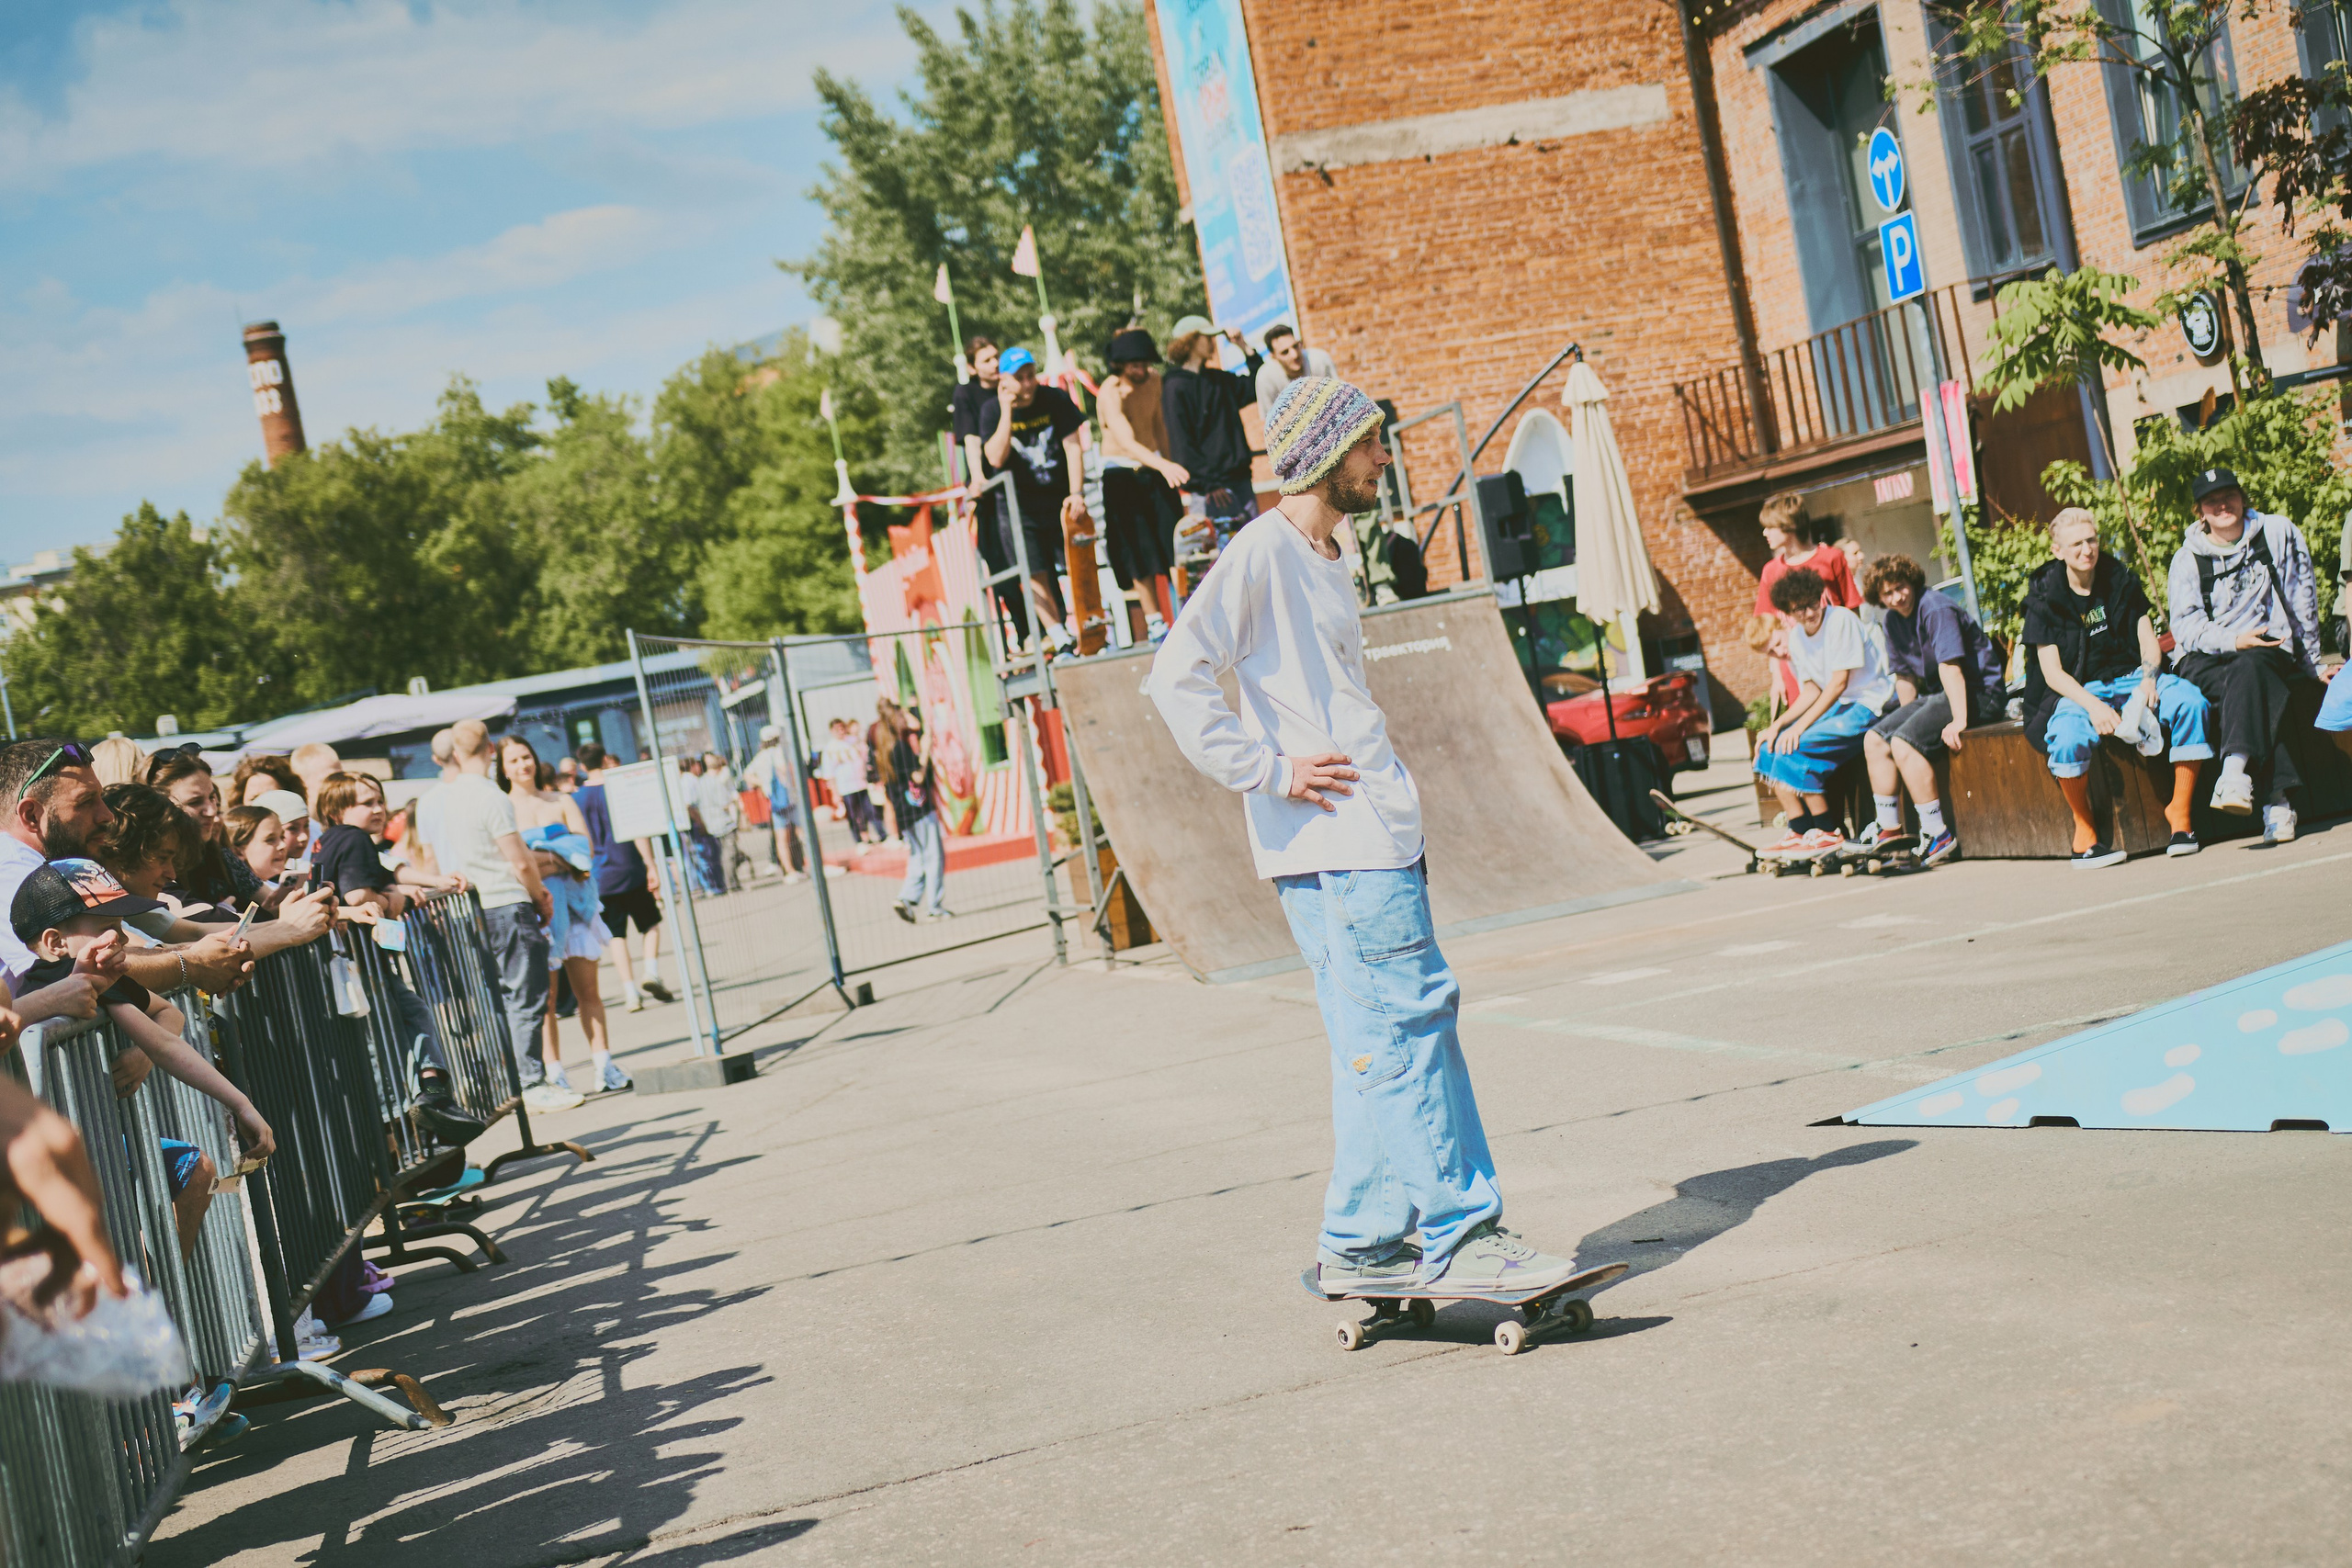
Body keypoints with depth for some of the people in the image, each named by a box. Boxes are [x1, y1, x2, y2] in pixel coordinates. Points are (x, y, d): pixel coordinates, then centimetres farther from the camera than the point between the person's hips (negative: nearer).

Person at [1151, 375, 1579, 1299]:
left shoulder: (1324, 559, 21)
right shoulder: (1263, 551, -8)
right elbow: (1178, 678, -17)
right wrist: (1270, 773, -16)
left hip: (1378, 840, 10)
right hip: (1336, 846, -10)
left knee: (1380, 1040, 10)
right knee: (1407, 1025, -10)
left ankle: (1361, 1246, 16)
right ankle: (1459, 1237, -6)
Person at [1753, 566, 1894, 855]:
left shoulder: (1841, 619, -16)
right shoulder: (1797, 638, 7)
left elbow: (1839, 682, -20)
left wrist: (1800, 726, -23)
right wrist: (1777, 725, -1)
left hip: (1868, 705, -8)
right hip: (1836, 707, 8)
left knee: (1794, 749, -23)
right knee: (1769, 749, -4)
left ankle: (1829, 833, -12)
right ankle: (1801, 832, -1)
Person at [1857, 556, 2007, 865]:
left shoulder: (1936, 609, -17)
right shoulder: (1892, 621, 10)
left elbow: (1949, 667, -26)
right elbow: (1905, 675, 18)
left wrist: (1958, 720, -33)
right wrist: (1907, 717, 10)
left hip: (1980, 693, -9)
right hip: (1936, 694, 9)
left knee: (1904, 743, -25)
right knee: (1875, 740, 3)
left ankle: (1937, 835, -23)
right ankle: (1889, 829, 6)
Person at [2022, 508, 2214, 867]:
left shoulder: (2120, 580, 7)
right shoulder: (2044, 596, -3)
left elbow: (2148, 640, 6)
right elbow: (2052, 673, -8)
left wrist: (2148, 682, -16)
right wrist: (2093, 705, -25)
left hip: (2131, 677, 3)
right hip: (2078, 689, -3)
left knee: (2190, 701, -27)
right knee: (2068, 738, -37)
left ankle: (2180, 810, -16)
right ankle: (2084, 831, -14)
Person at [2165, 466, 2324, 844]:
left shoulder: (2279, 535, 9)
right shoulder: (2187, 559, 9)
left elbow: (2304, 603, 10)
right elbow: (2186, 625, -2)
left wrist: (2311, 664, 7)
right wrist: (2232, 641, -20)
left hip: (2270, 650, 0)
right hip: (2205, 659, 0)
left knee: (2250, 667, -38)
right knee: (2255, 693, -35)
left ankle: (2236, 771, -57)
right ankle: (2278, 799, -50)